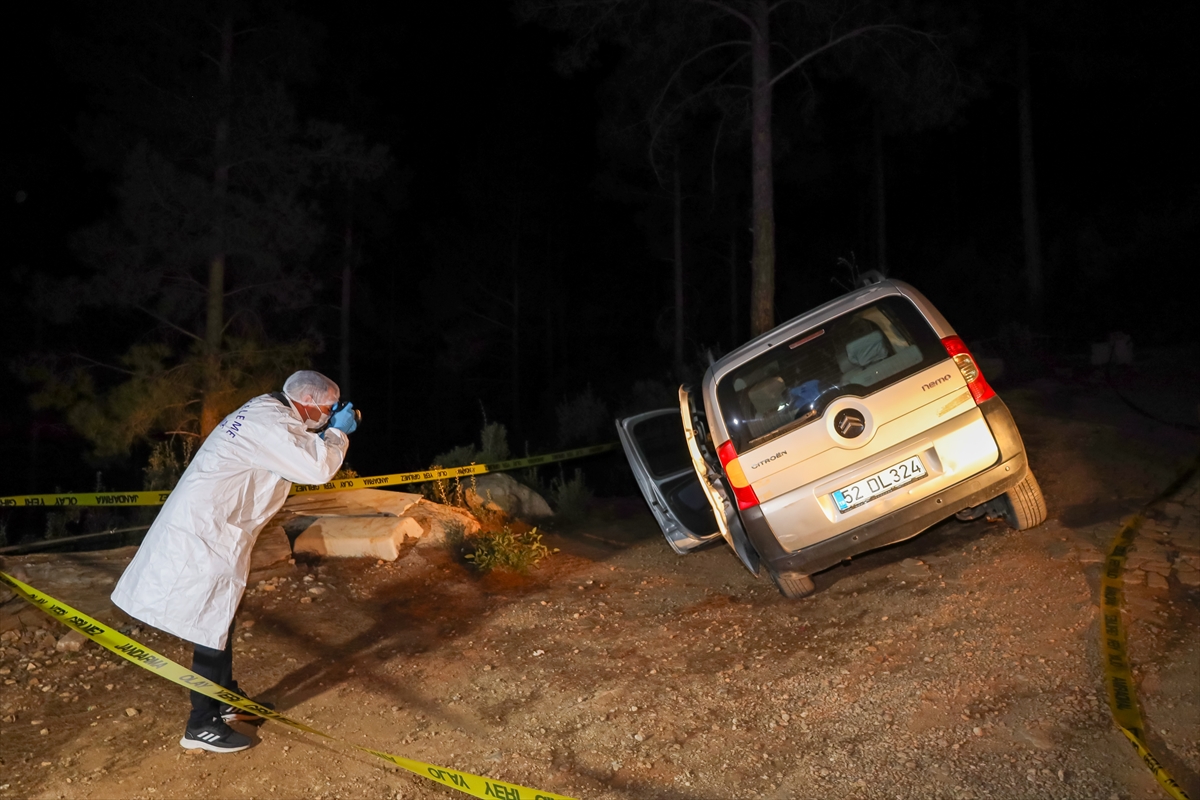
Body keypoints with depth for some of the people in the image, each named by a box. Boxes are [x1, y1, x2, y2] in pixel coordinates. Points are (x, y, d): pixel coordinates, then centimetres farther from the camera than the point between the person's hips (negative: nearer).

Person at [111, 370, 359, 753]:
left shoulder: (267, 411, 10)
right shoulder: (271, 425, -21)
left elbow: (302, 458, 21)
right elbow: (318, 468, -25)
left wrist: (330, 431, 9)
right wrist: (338, 432, -9)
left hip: (209, 528, 11)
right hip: (206, 536, -11)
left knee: (220, 619, 21)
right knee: (212, 625, -1)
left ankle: (226, 699, 36)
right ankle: (202, 725, 11)